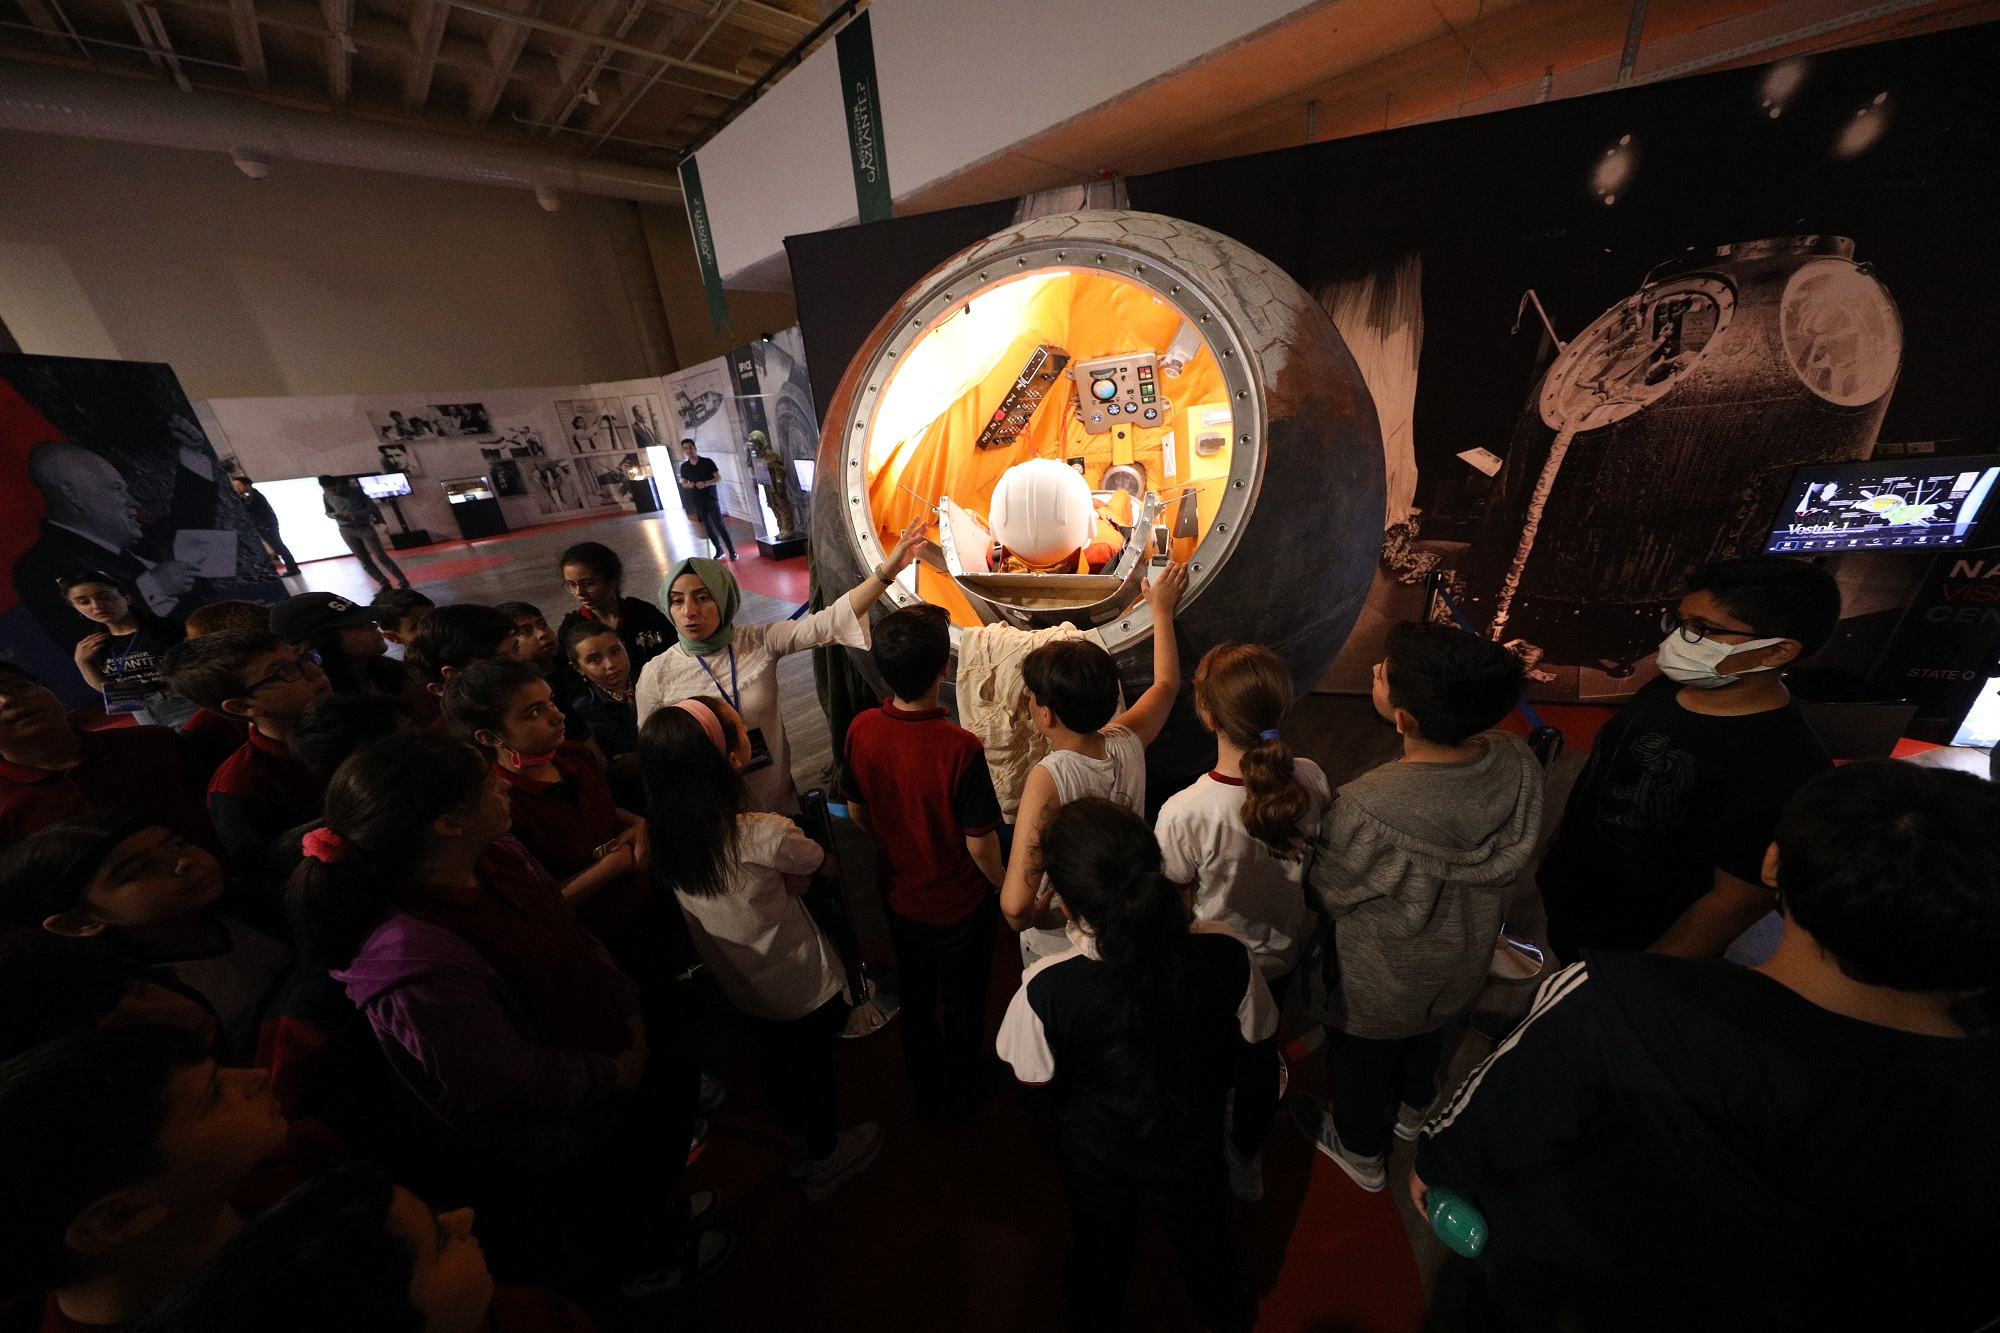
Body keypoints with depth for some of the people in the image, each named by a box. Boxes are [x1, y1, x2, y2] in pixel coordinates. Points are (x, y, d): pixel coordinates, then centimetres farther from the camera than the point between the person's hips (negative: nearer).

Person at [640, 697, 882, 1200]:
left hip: (739, 984, 6)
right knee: (815, 1064, 22)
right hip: (800, 982, -5)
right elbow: (819, 865, -16)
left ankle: (796, 1143, 57)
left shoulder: (664, 831, -17)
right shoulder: (763, 835, -36)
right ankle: (825, 1159, 48)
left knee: (775, 1058, 30)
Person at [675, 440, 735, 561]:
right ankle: (719, 550, 18)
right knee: (708, 527, 8)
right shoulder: (684, 466, 6)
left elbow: (719, 478, -5)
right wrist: (688, 485, -11)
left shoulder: (708, 462, -4)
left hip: (711, 499, -4)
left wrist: (706, 483, -21)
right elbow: (683, 483, 14)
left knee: (719, 525, -11)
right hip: (697, 502, 4)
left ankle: (732, 551, -9)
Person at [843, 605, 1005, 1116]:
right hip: (959, 905, -4)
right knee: (961, 1003, 25)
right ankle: (958, 1092, 51)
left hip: (898, 894, 4)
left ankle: (923, 1082, 55)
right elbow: (980, 843, -24)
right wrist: (1005, 884, -4)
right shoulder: (960, 748, -35)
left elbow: (857, 812, -4)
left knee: (915, 993, 30)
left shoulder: (862, 730, -19)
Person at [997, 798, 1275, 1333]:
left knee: (1099, 1252, 33)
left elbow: (1041, 1095, -19)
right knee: (1202, 1240, 35)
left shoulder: (1045, 987, -39)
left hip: (1097, 1155, -1)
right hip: (1194, 1147, 2)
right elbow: (1251, 1050, -13)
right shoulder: (1225, 953, -34)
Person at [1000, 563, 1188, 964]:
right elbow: (1167, 683, 1)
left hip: (1056, 944, -5)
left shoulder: (1047, 779, -36)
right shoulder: (1129, 743, -20)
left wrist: (1025, 919, -19)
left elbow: (1015, 903, -43)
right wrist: (1162, 608, 13)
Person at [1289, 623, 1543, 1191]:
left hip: (1375, 987, -5)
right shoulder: (1518, 762, -25)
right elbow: (1510, 862, -5)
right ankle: (1412, 1107, 67)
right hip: (1463, 962, 5)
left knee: (1360, 1060, 27)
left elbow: (1328, 895, -23)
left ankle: (1361, 1150, 57)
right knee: (1427, 1038, 36)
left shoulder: (1366, 809, -44)